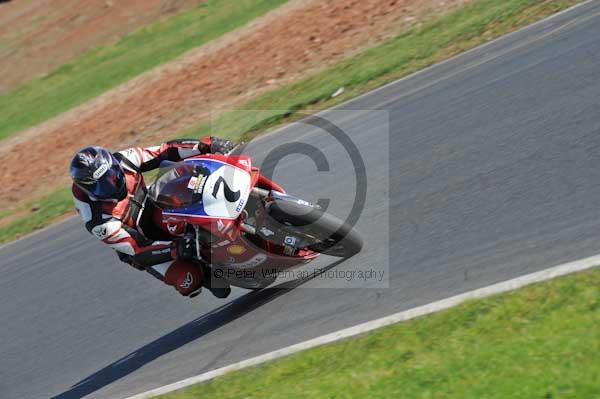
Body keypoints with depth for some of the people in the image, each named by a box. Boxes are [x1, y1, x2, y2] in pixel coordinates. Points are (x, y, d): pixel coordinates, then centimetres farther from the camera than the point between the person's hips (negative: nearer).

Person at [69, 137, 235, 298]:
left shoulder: (121, 161, -22)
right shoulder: (98, 220, -33)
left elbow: (168, 151, -16)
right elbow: (136, 249, -30)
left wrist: (207, 145, -28)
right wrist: (175, 250, -44)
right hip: (141, 245, -4)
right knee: (190, 278, -25)